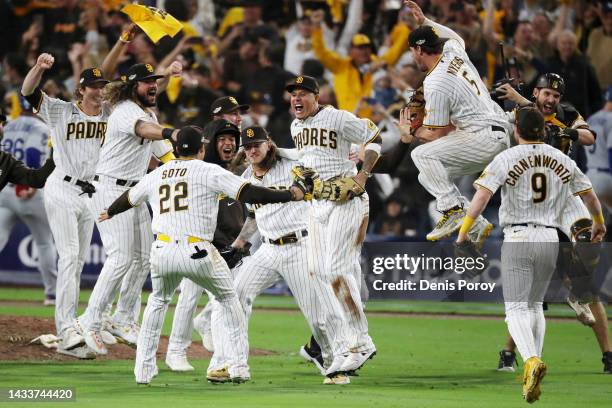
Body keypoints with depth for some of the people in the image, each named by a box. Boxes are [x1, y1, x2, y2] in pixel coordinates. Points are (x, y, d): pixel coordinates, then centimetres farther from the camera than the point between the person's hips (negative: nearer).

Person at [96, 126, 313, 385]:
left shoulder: (156, 175, 17)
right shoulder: (209, 172, 2)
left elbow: (129, 198, 34)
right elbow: (247, 193, -7)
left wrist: (110, 212, 55)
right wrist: (290, 195, 0)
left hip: (162, 252, 4)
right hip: (197, 253, -4)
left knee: (158, 301, 29)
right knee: (228, 299, 19)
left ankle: (144, 368, 24)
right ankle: (235, 365, 11)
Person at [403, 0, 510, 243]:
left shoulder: (434, 84, -15)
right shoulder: (454, 51, 9)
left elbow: (439, 134, -9)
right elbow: (457, 37, 37)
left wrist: (417, 133, 11)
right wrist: (424, 21, 40)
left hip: (485, 139, -10)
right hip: (499, 136, 10)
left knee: (423, 154, -18)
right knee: (429, 176, 13)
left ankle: (452, 208, -23)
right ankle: (476, 225, 8)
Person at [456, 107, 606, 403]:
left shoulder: (506, 159, -6)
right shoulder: (562, 160, 8)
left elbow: (482, 195, -17)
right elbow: (589, 194, 18)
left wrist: (463, 231, -12)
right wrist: (599, 222, 35)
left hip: (517, 240, -4)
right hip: (549, 240, 4)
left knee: (516, 309, -5)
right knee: (535, 305, 20)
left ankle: (532, 360, -31)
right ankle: (532, 374, 18)